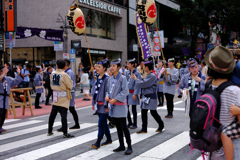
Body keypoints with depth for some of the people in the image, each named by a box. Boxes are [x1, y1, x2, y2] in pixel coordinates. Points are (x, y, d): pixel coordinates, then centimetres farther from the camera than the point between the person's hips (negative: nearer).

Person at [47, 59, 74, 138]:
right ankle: (65, 133, -5)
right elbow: (70, 86, -10)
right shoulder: (64, 75, -16)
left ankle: (49, 131, 24)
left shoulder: (53, 73, 1)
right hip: (63, 96, -6)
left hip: (55, 95, 6)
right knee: (63, 115, -6)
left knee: (52, 114, 14)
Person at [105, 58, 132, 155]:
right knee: (118, 127, 12)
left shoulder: (122, 78, -10)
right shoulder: (110, 79, 10)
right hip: (113, 106, 7)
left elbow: (125, 91, -15)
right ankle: (121, 146, 22)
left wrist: (115, 99, -19)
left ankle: (129, 147, 2)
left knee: (123, 127, -6)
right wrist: (107, 96, -4)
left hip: (120, 105, -7)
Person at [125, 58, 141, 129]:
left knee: (133, 109, 2)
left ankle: (134, 124, 14)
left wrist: (135, 94, -16)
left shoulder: (137, 73, -10)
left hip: (133, 92, -6)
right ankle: (130, 123, 23)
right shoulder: (127, 72, 7)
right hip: (127, 92, 6)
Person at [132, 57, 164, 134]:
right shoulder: (148, 75, 12)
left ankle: (161, 125, 25)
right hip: (146, 96, 9)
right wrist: (136, 79, 7)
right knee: (143, 112, 7)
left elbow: (143, 84, -20)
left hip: (151, 97, -9)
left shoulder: (152, 76, -18)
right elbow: (144, 83, 15)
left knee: (153, 112, 2)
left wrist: (136, 79, -8)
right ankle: (144, 129, 13)